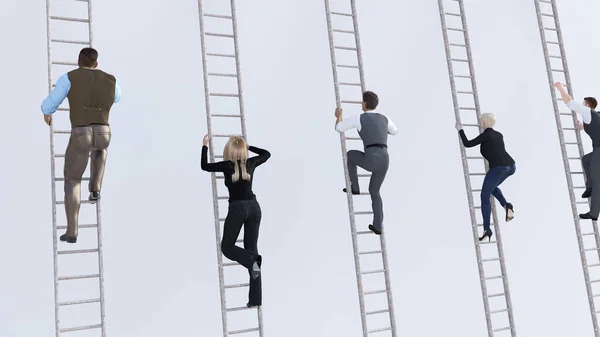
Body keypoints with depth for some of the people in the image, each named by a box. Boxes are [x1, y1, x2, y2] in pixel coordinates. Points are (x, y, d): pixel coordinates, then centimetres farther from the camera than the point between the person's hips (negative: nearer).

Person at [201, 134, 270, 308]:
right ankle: (255, 299, 6)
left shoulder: (228, 165, -5)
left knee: (227, 247, 12)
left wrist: (205, 146, 21)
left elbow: (205, 166, 11)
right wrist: (248, 146, 32)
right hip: (254, 207, 4)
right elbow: (266, 154, 27)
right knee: (252, 247, 7)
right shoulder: (251, 163, 6)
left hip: (238, 208, -4)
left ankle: (251, 260, -21)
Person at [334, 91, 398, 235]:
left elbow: (338, 128, 12)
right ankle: (378, 226, 19)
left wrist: (339, 115, 34)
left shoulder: (359, 117, 6)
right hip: (384, 161, 5)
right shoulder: (384, 118, 21)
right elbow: (394, 131, 43)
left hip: (371, 160, -5)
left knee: (351, 154, 28)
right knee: (374, 191, 25)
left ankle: (354, 186, 32)